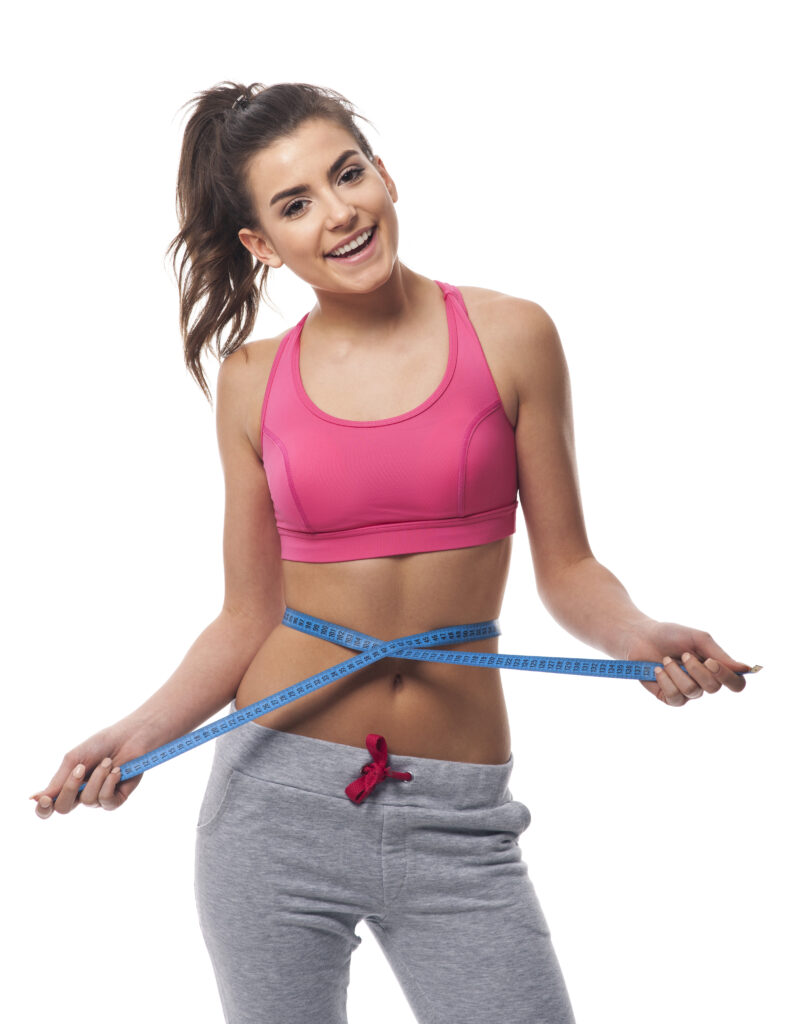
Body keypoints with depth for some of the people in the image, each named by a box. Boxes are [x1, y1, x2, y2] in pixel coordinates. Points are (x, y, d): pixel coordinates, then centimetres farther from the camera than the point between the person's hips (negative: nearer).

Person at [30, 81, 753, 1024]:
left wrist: (636, 635, -17)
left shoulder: (508, 337, -2)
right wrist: (139, 733, -7)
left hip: (456, 822, -1)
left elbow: (566, 568, 3)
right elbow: (246, 619, 7)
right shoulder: (252, 382, 2)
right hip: (276, 799, 1)